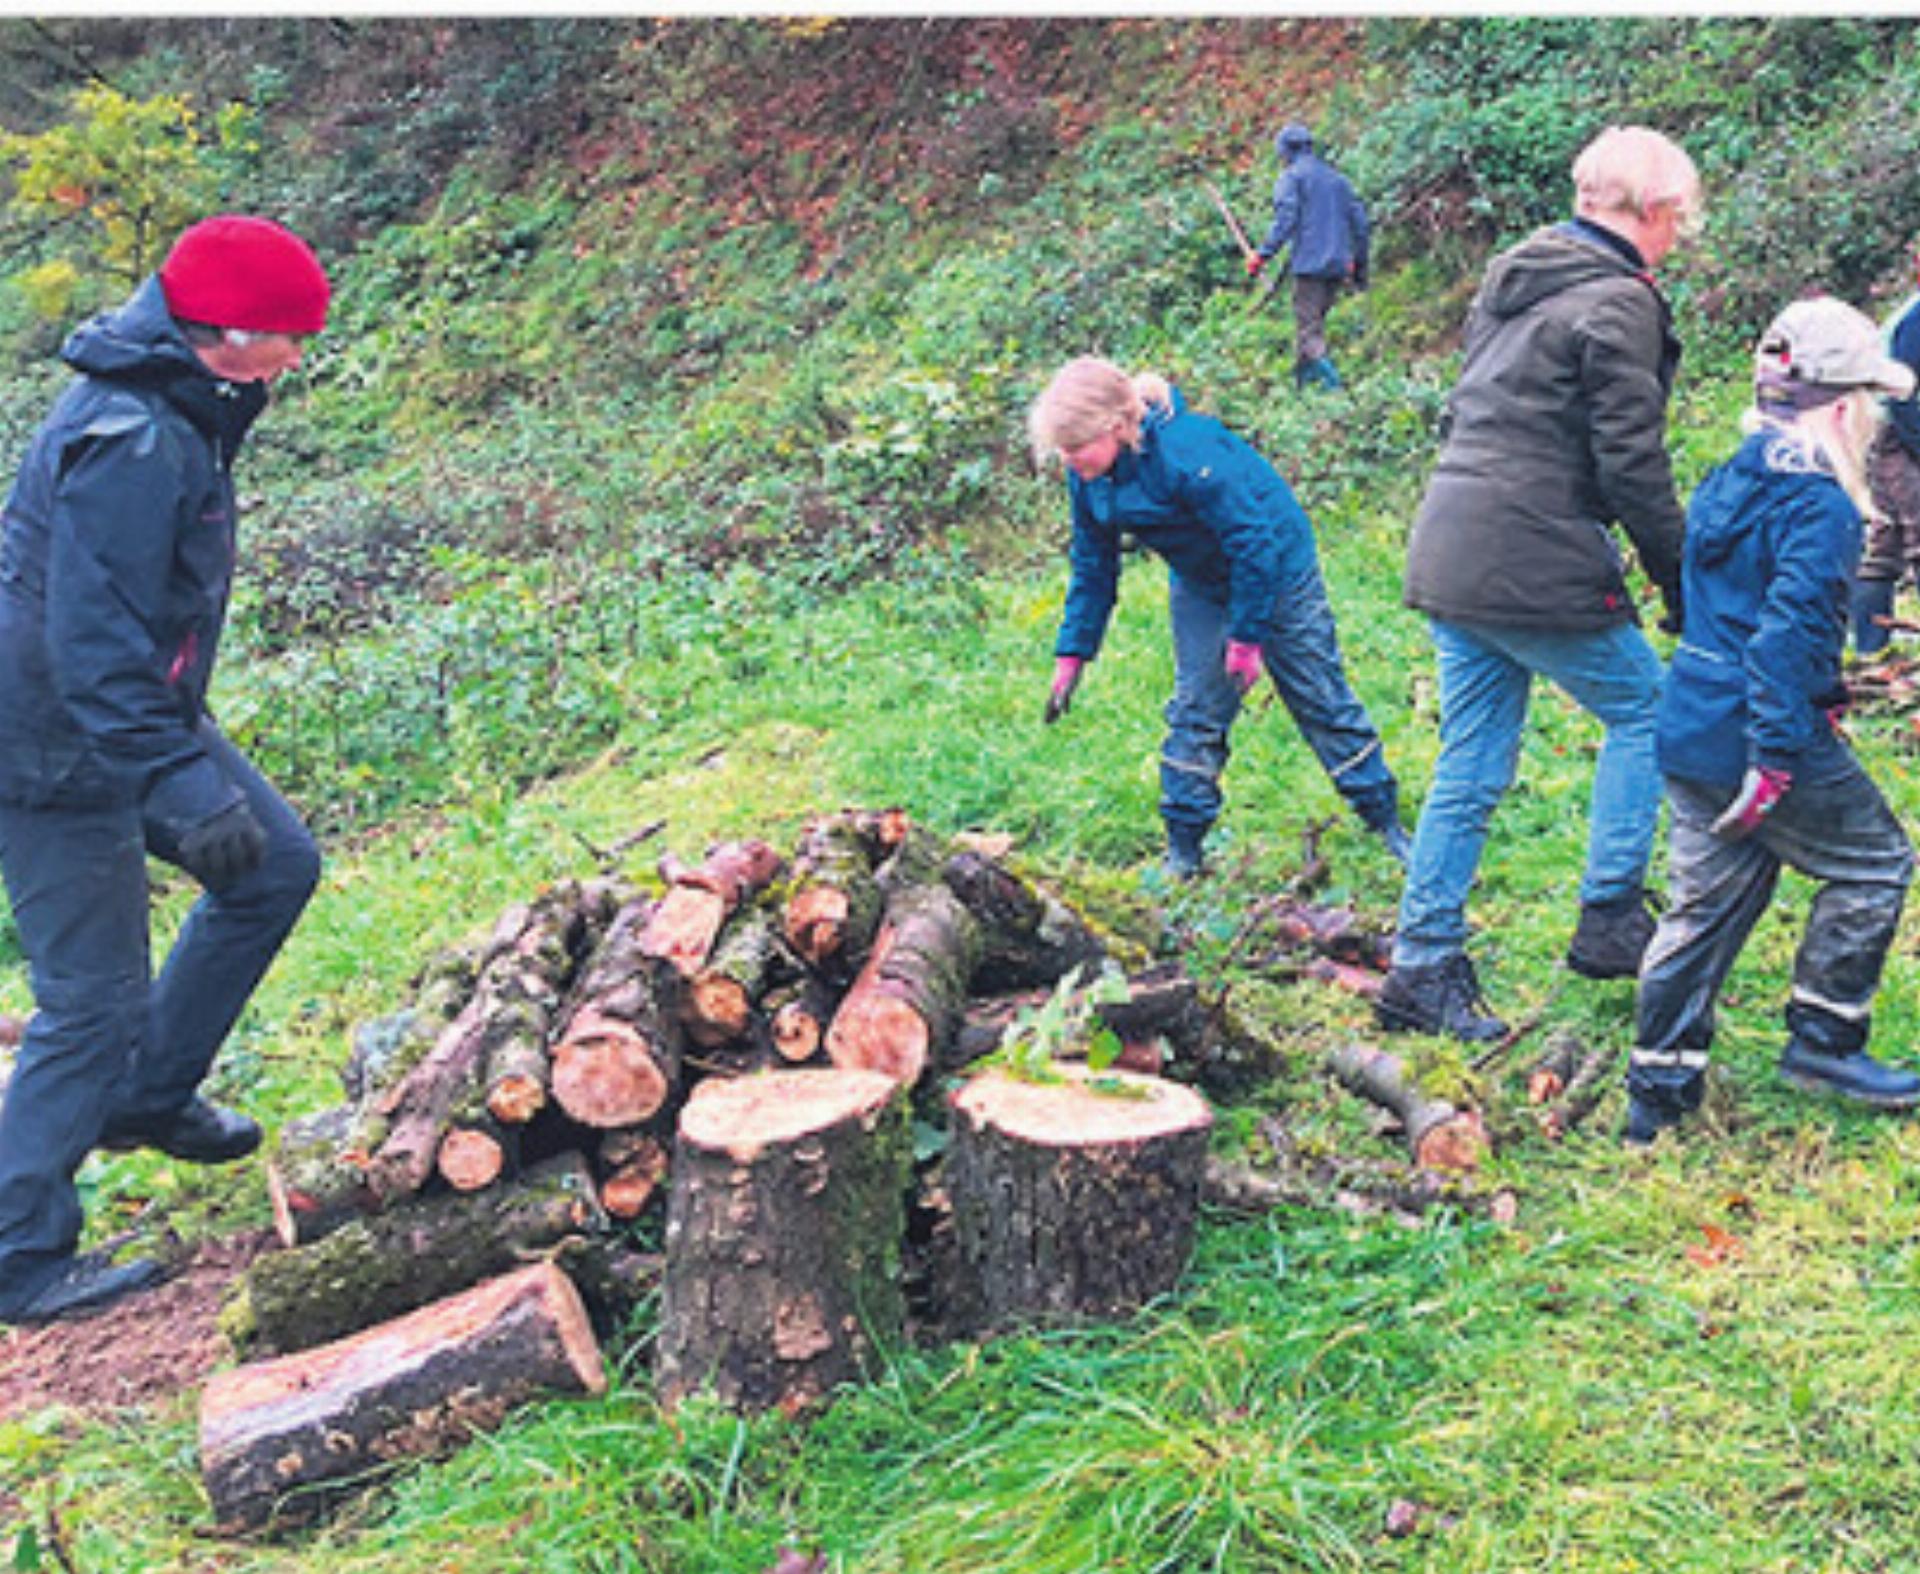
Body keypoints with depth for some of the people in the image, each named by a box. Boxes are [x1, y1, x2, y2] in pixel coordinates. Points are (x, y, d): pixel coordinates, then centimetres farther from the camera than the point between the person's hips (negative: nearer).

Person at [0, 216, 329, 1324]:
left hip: (133, 714, 10)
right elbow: (96, 650, -31)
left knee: (277, 868, 15)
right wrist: (188, 792, -34)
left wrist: (185, 750, 29)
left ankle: (149, 1095, 28)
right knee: (95, 1004, -2)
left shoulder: (177, 410, 5)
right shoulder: (130, 445, -27)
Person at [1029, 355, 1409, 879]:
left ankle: (1386, 823, 18)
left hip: (1276, 567, -6)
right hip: (1200, 585, 6)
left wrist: (1247, 637, -24)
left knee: (1321, 699, 4)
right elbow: (1093, 567, 0)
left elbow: (1253, 543, -30)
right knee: (1195, 710, 3)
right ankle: (1183, 849, 11)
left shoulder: (1187, 452, -37)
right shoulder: (1086, 476, -13)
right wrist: (1072, 653, -3)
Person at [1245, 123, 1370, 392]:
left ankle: (1328, 376, -26)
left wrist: (1263, 255, -13)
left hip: (1310, 263, -7)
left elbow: (1285, 220, -12)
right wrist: (1359, 264, 26)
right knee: (1314, 320, 15)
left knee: (1309, 328, -9)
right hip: (1338, 265, 7)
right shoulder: (1337, 178, 21)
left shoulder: (1291, 177, 2)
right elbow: (1359, 220, 20)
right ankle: (1303, 379, 14)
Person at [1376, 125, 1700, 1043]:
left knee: (1470, 770, 13)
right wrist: (1683, 583, -4)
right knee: (1644, 711, 12)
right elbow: (1632, 466, -13)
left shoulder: (1512, 280, 17)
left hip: (1447, 555, 8)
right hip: (1537, 570, -8)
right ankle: (1609, 922, 14)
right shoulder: (1618, 303, -10)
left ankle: (1422, 968, 15)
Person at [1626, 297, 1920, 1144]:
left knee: (1708, 900, 14)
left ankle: (1658, 1090, 17)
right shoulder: (1819, 505, -15)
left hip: (1691, 726, 9)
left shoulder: (1728, 482, 13)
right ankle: (1823, 1041, 16)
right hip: (1757, 735, -9)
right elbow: (1790, 632, -25)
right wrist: (1778, 756, -25)